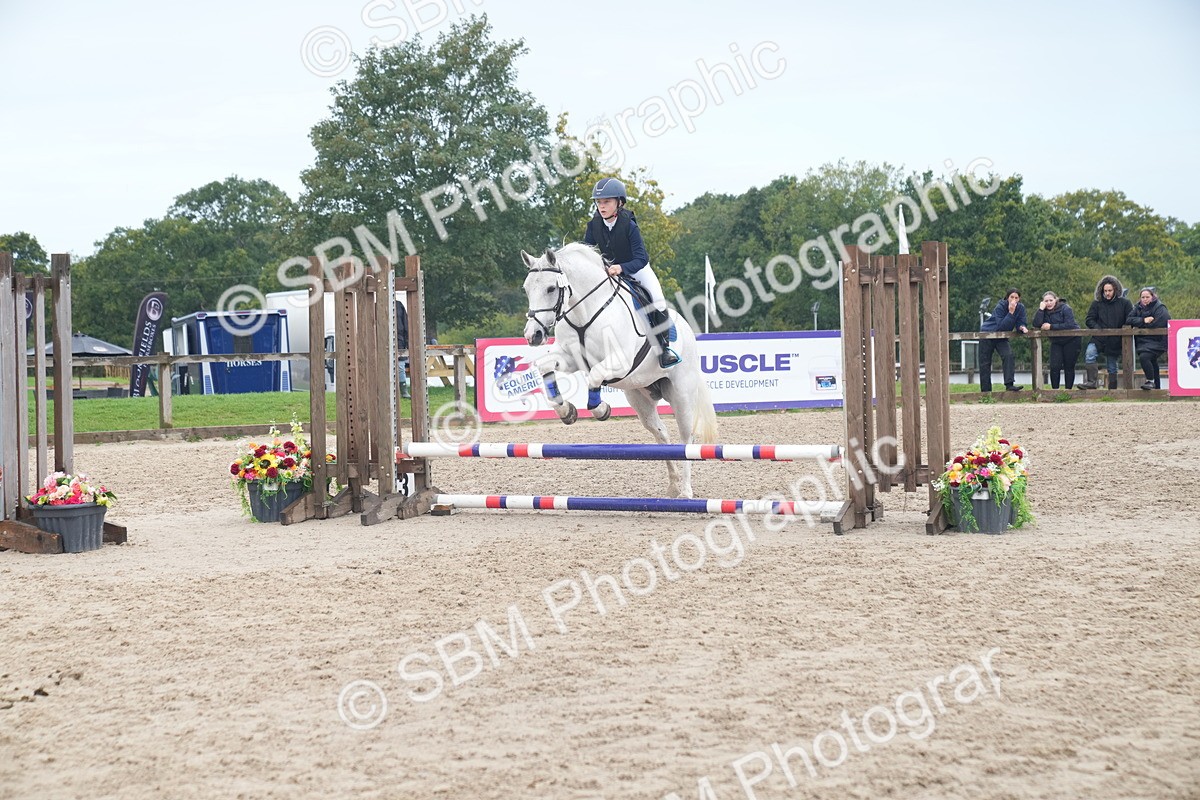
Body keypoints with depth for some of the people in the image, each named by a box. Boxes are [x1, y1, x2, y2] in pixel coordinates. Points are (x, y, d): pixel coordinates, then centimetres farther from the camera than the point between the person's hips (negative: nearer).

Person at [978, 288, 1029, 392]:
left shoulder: (1020, 307, -9)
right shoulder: (1000, 307, -24)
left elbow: (1021, 323, -9)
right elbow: (1001, 326, -32)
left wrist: (1022, 327, -32)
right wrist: (1011, 312, -39)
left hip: (1002, 337, 3)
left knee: (1008, 355, -23)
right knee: (985, 363, -1)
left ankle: (1009, 384, -27)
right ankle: (985, 391, 7)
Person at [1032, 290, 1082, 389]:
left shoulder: (1065, 308, -12)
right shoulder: (1044, 311, 1)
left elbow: (1069, 325, -24)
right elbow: (1036, 324, -14)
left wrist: (1051, 327, -21)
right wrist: (1041, 309, -19)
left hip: (1071, 340, -4)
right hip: (1056, 342, 4)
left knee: (1069, 367, 0)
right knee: (1054, 366, -9)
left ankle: (1068, 389, 8)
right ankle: (1054, 389, -1)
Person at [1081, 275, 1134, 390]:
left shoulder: (1125, 303, 2)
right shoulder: (1097, 304, 4)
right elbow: (1089, 320, 6)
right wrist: (1097, 328, -9)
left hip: (1115, 341, 0)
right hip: (1099, 338, 0)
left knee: (1112, 368, 8)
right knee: (1089, 354, -28)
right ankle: (1092, 381, -31)